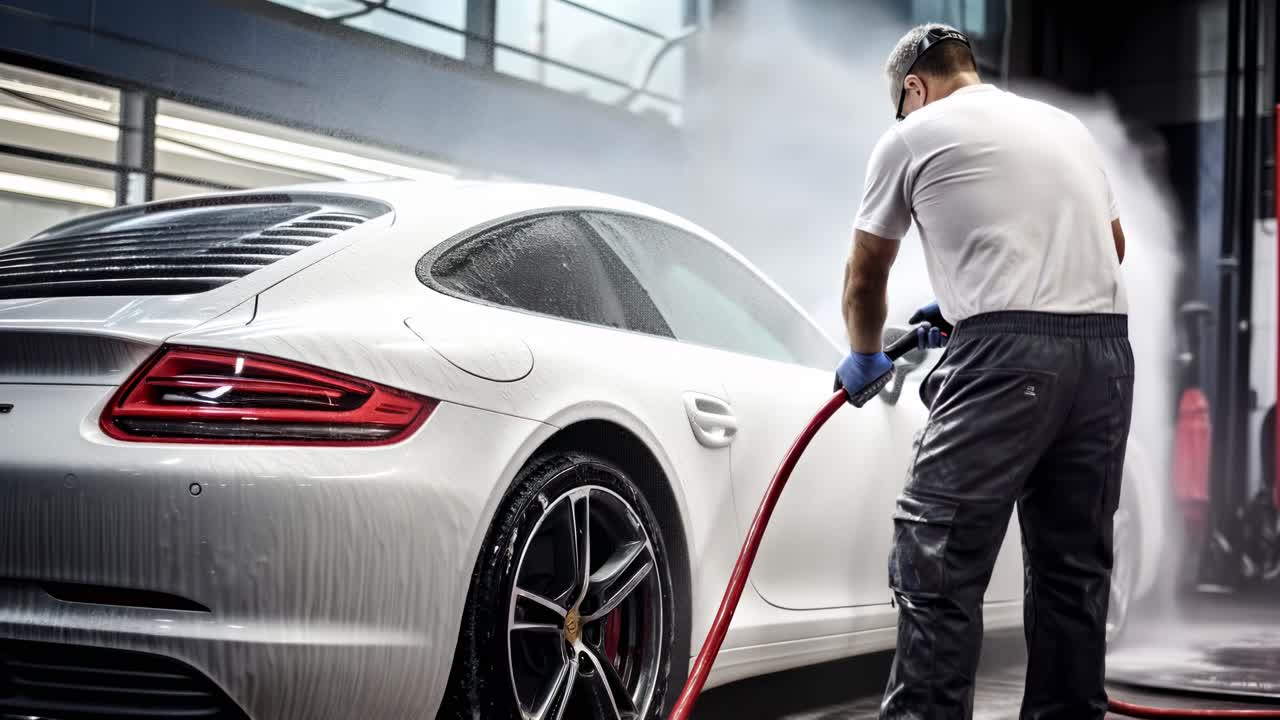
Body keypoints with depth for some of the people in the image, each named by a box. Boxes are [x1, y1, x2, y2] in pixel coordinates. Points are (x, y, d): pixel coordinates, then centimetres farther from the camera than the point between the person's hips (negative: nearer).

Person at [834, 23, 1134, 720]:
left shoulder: (913, 135, 9)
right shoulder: (1066, 125, 25)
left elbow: (864, 277, 16)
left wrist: (865, 356, 36)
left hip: (1006, 355, -6)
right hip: (1107, 353, 7)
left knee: (937, 563, -6)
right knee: (1074, 567, 14)